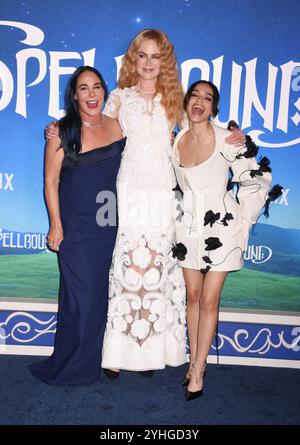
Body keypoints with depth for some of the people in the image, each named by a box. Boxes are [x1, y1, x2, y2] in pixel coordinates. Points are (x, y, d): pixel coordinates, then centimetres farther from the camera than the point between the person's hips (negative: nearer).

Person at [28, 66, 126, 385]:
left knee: (102, 294, 12)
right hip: (76, 229, -4)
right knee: (80, 296, 2)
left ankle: (91, 362, 32)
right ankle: (69, 368, 23)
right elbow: (51, 181, -6)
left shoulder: (116, 126, 4)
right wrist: (56, 225, -8)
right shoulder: (63, 132, -8)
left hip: (110, 226, 5)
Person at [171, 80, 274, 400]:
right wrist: (184, 210, 13)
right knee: (193, 295, 12)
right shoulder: (174, 140, 1)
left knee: (209, 301, 1)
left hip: (221, 226, -4)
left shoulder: (227, 140, -12)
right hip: (187, 226, 4)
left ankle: (198, 371, 15)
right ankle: (193, 360, 27)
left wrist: (243, 220, -6)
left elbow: (257, 181, -6)